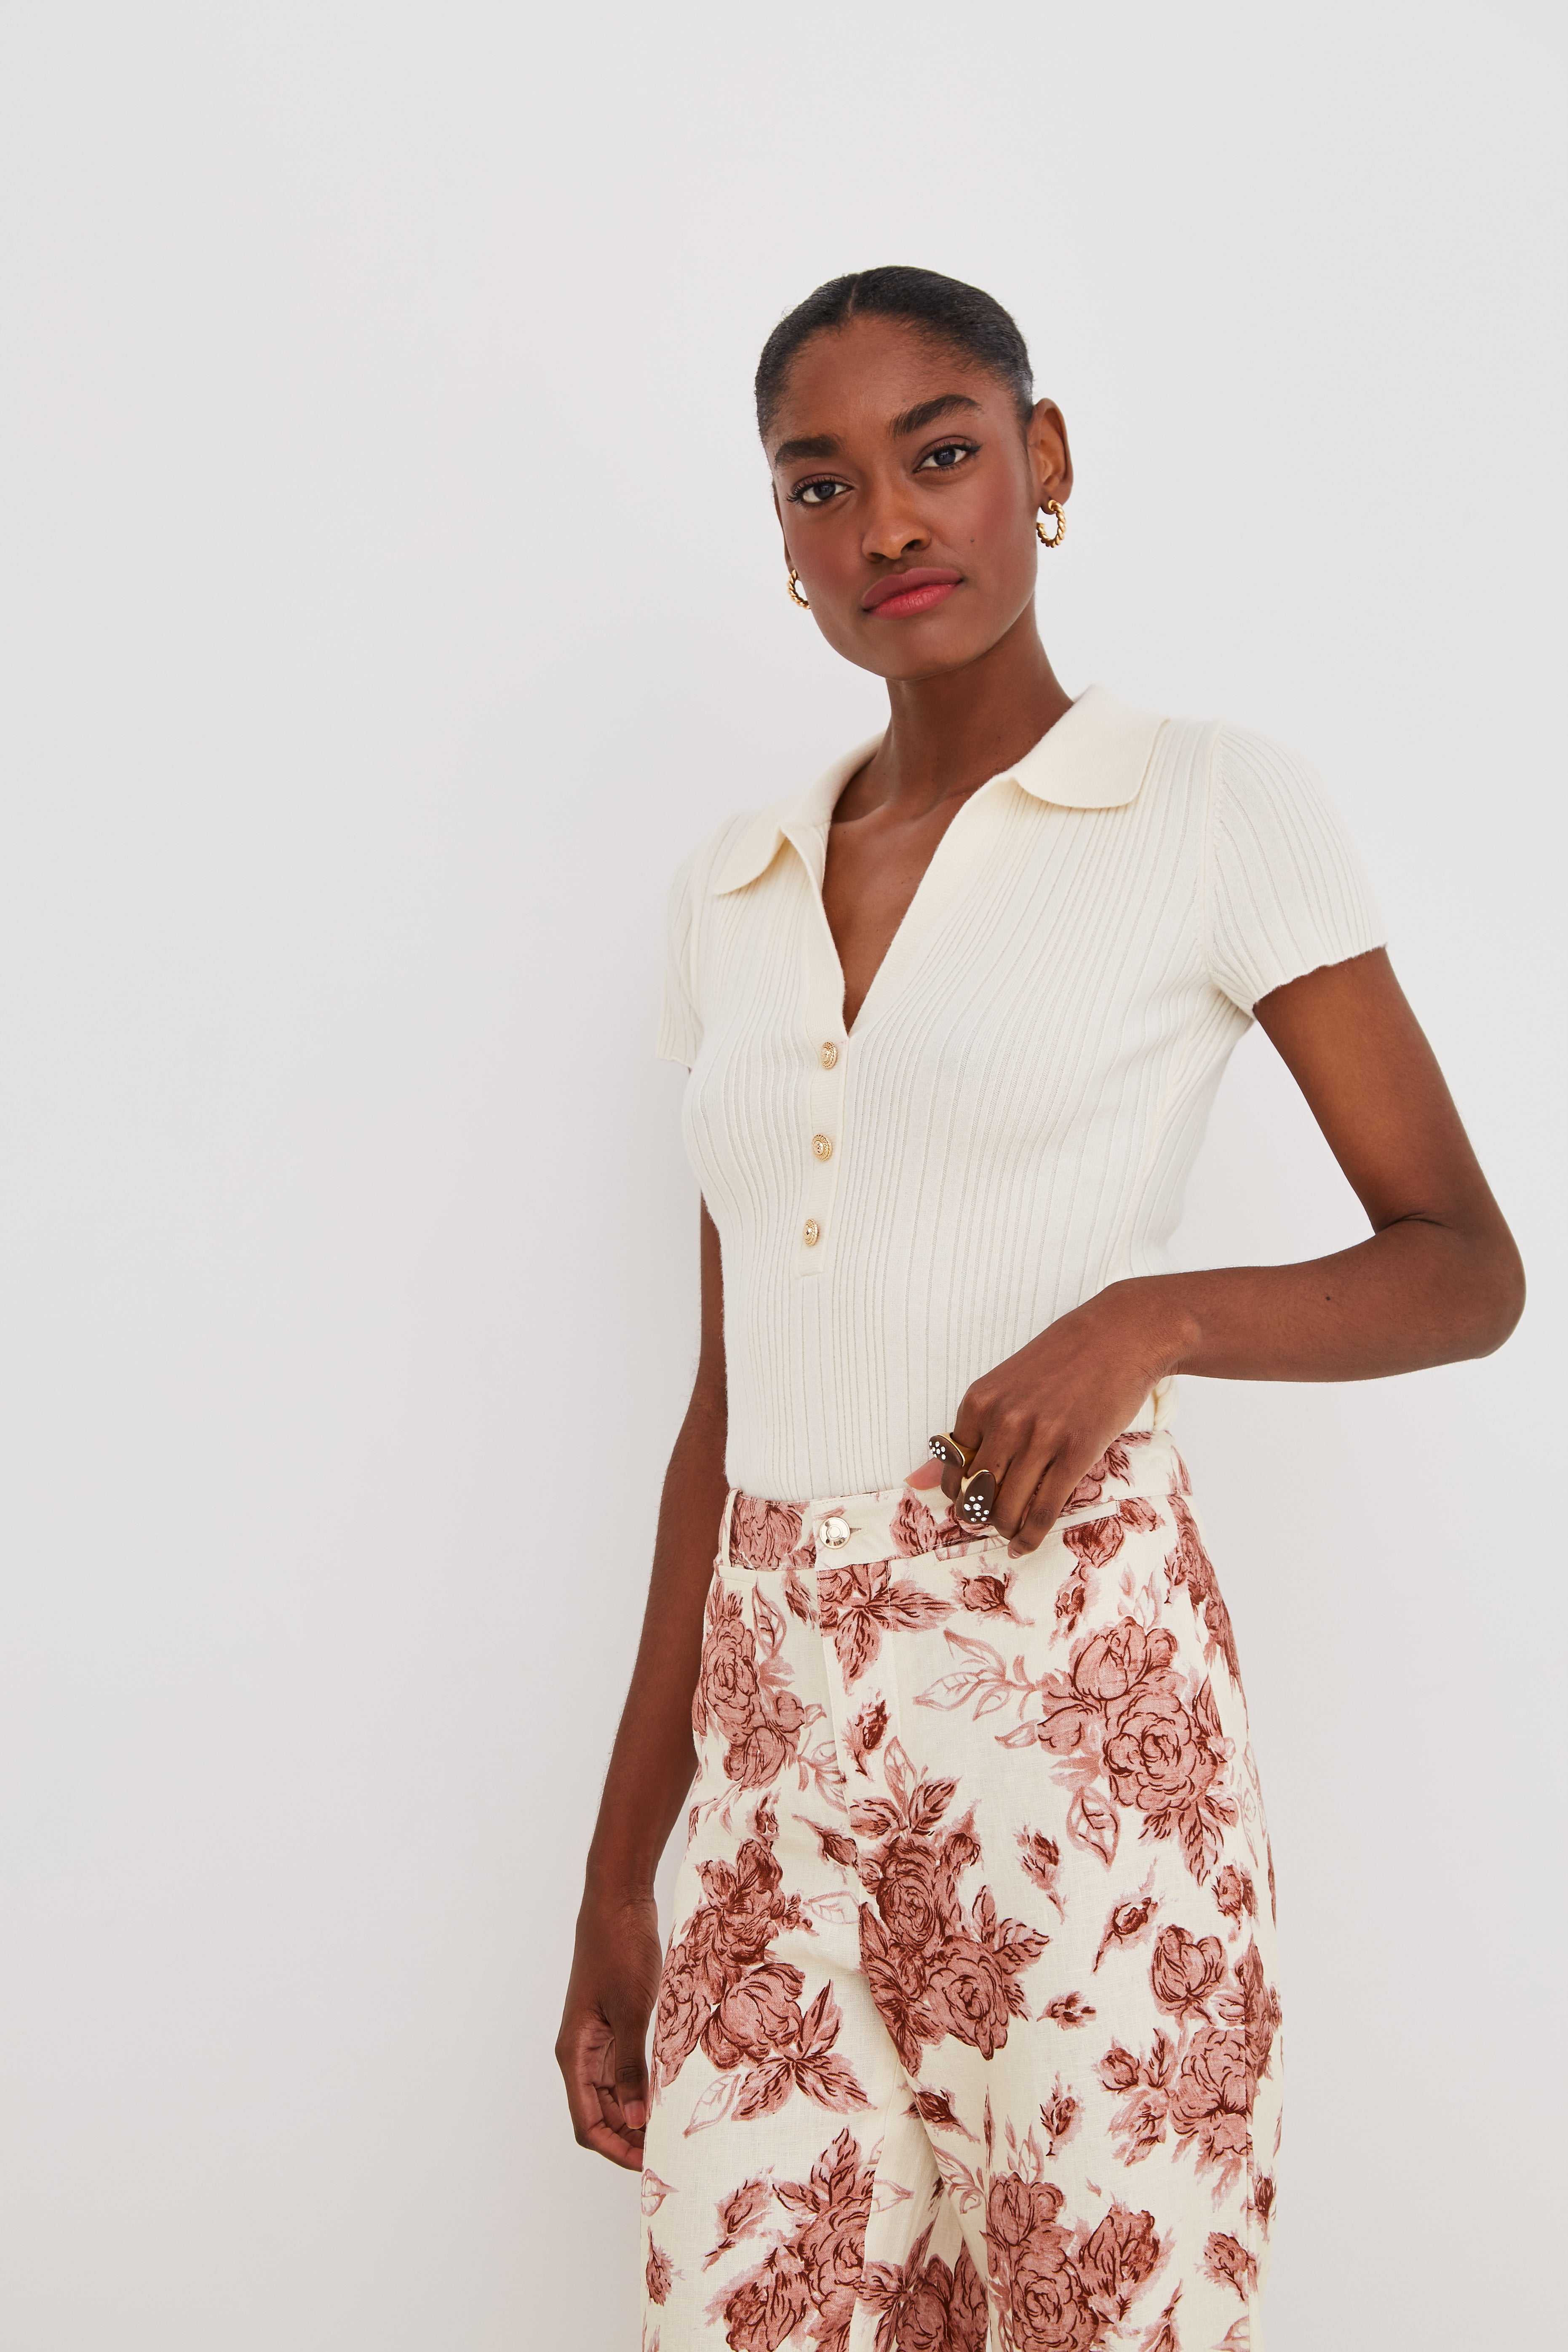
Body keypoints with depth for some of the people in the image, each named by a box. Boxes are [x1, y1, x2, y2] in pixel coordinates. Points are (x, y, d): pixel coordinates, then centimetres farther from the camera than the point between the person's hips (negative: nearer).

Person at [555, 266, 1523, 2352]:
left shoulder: (1215, 810, 0)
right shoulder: (737, 891, 12)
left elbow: (1468, 1267, 3)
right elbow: (733, 1397, 14)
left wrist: (1149, 1318, -18)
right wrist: (620, 1874, 13)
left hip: (1074, 1703, -4)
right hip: (778, 1716, 4)